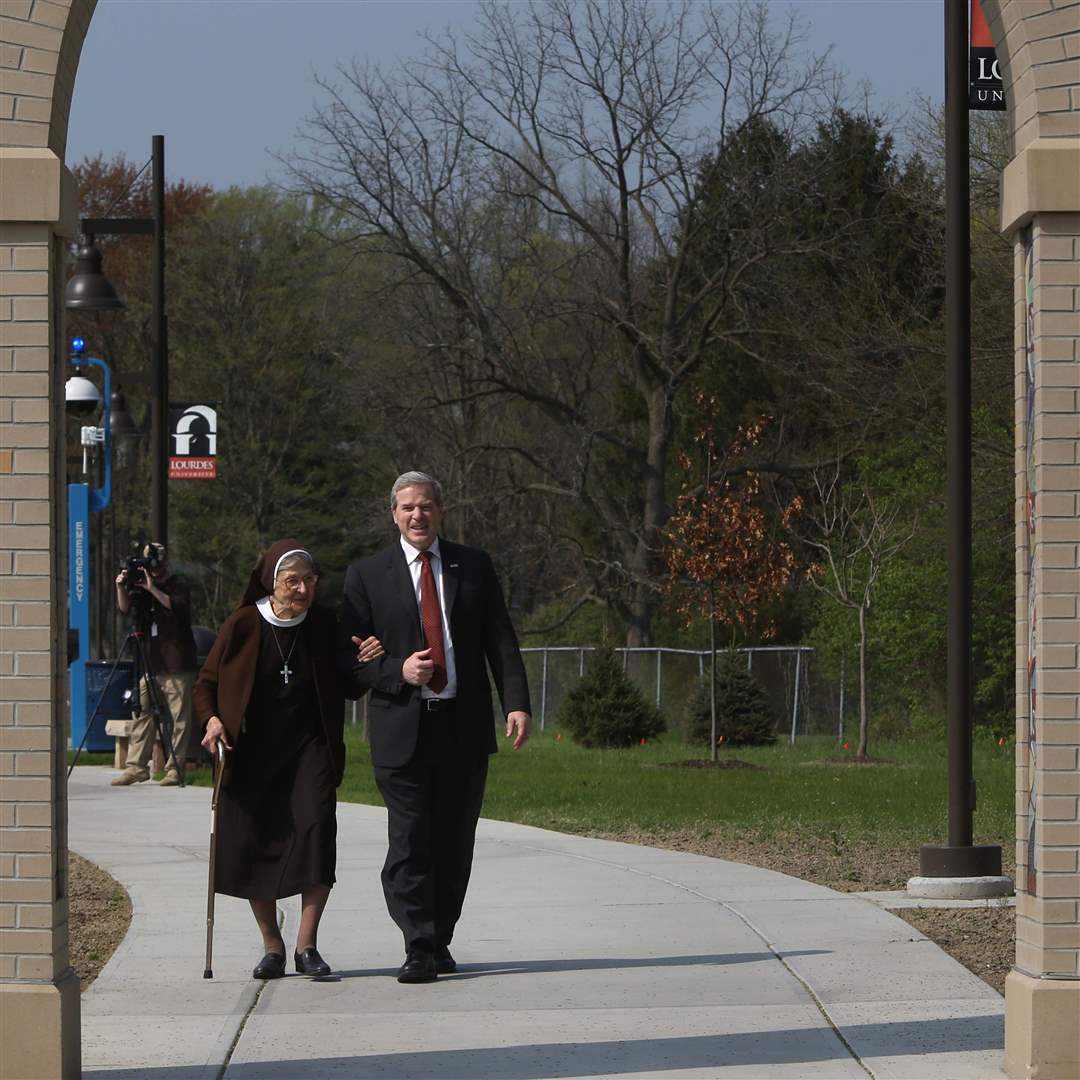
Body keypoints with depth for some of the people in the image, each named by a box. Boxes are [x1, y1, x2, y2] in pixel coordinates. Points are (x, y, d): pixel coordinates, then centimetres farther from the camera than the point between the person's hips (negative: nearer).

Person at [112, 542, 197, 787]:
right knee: (141, 713, 1)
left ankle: (174, 768, -5)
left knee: (178, 717, -6)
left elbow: (178, 606, -17)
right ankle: (136, 767, 3)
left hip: (176, 665, -6)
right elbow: (125, 608, 7)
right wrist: (121, 587, -10)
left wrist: (153, 590, -24)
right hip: (150, 663, 6)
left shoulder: (178, 585, 1)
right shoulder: (141, 584, 17)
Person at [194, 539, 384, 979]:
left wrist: (361, 664, -10)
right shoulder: (243, 626, -2)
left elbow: (345, 690, 10)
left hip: (309, 746, 0)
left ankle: (307, 944, -13)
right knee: (251, 842, -2)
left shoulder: (324, 626, 2)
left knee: (317, 826, -19)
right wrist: (212, 718, -13)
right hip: (251, 752, 0)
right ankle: (272, 946, 16)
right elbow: (206, 683, 7)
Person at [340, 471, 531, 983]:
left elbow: (501, 640, 6)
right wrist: (398, 671, -14)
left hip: (465, 726, 2)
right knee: (410, 843, -8)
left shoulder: (473, 566, 10)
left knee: (454, 841, 6)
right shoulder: (367, 575, 5)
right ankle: (419, 949, -8)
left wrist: (516, 702, -6)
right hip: (402, 728, -2)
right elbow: (349, 655, 3)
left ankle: (440, 940, 18)